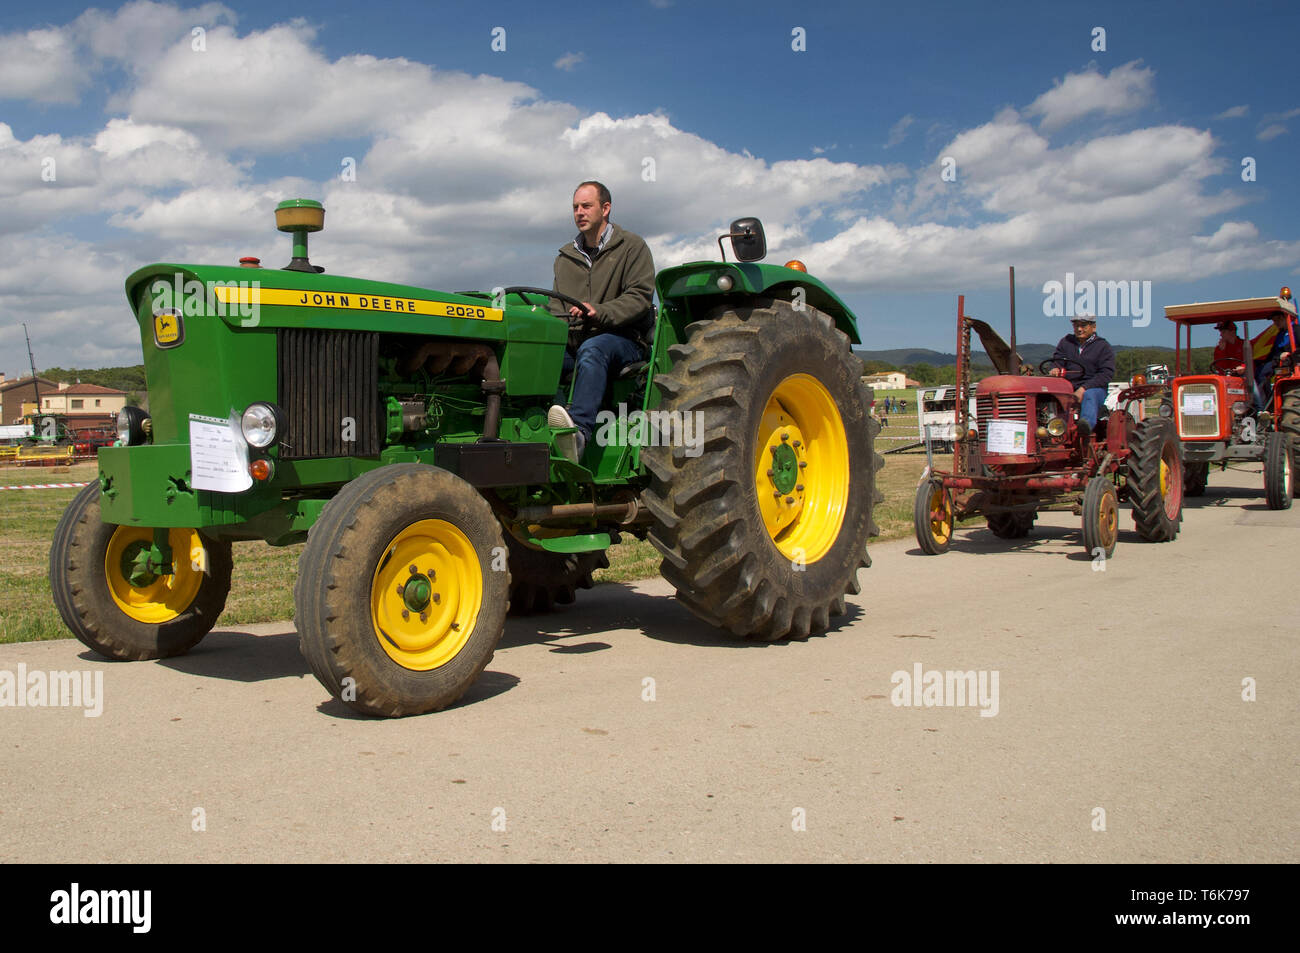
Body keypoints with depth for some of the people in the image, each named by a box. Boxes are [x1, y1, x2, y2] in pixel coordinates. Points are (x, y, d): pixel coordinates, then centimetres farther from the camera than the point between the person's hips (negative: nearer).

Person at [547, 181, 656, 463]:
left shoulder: (632, 246, 5)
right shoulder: (566, 257, 21)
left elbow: (640, 297, -8)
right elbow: (557, 304, 22)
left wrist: (600, 312, -24)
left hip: (623, 338, -5)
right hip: (573, 341, 5)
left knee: (592, 349, -41)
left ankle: (580, 431, -60)